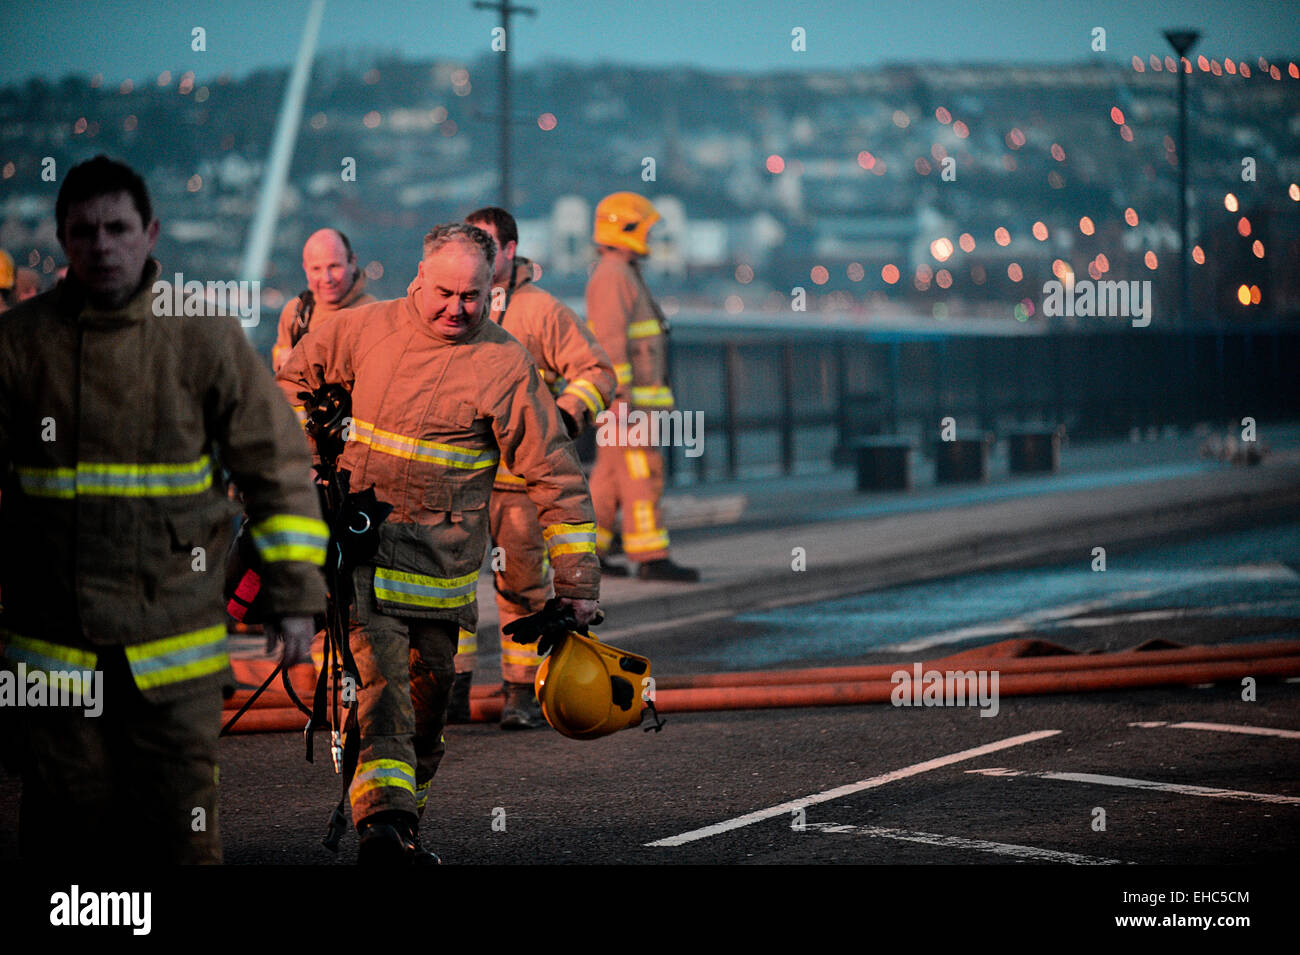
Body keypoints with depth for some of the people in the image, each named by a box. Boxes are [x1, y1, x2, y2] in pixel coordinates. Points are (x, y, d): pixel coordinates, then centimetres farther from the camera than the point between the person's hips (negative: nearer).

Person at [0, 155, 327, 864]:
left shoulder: (205, 338, 1)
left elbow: (276, 467, 4)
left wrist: (295, 599, 1)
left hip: (174, 640, 0)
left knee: (180, 830, 0)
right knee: (66, 830, 5)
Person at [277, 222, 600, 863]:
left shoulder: (504, 364, -4)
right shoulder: (365, 329, 2)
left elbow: (554, 473, -3)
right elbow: (297, 376, 23)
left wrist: (577, 579, -5)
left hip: (442, 560, 0)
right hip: (360, 542, 0)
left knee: (430, 686, 8)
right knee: (378, 671, -17)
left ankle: (407, 820, 28)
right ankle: (383, 821, -28)